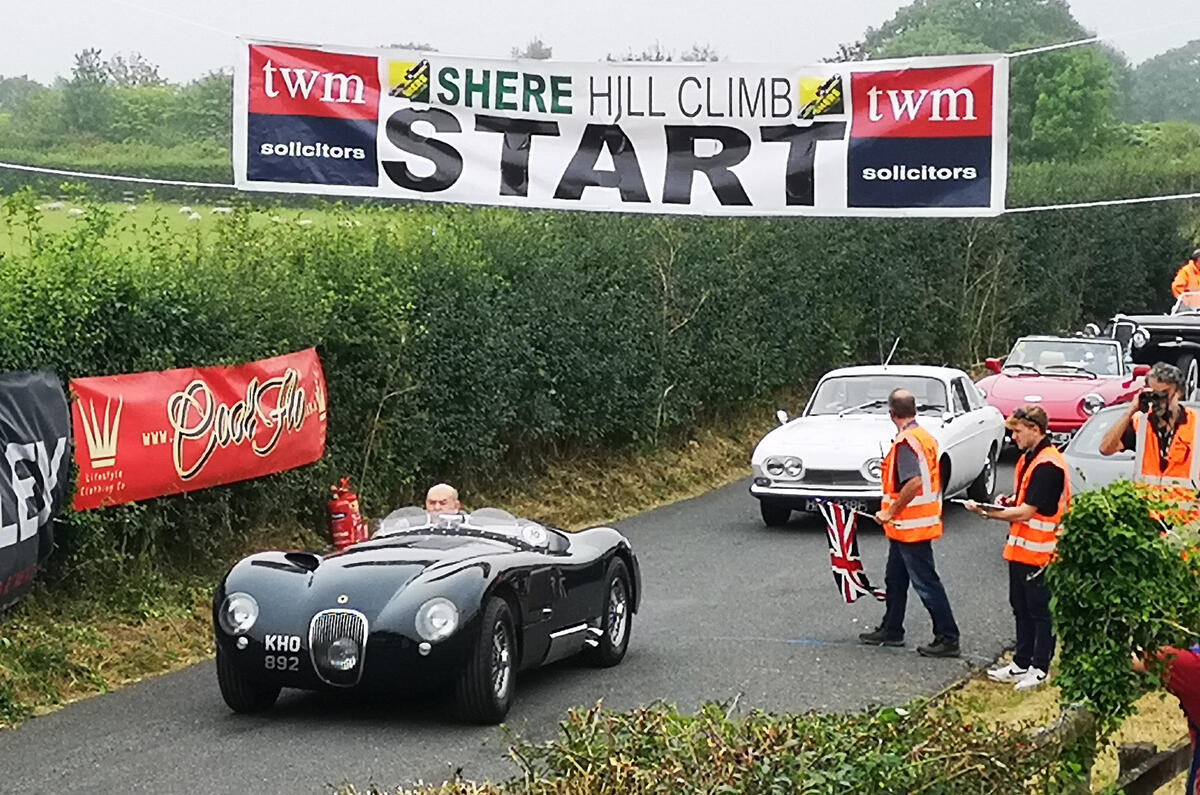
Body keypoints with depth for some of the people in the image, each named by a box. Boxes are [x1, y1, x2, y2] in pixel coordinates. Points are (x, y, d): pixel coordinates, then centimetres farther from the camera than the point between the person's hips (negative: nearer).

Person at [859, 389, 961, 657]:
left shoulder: (905, 442, -20)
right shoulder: (925, 437, 10)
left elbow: (913, 482, -32)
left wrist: (891, 513, -23)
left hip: (910, 525, -10)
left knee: (926, 582, -5)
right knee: (895, 578, 21)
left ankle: (947, 638, -1)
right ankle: (891, 630, 32)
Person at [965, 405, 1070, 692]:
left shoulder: (1048, 465, -21)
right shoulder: (1029, 459, 12)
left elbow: (1026, 512, -23)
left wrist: (986, 512, -18)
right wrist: (1011, 500, 3)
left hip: (1040, 551, -10)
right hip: (1021, 549, 10)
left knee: (1040, 610, 1)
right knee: (1021, 607, 17)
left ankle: (1039, 668, 10)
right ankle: (1021, 663, 27)